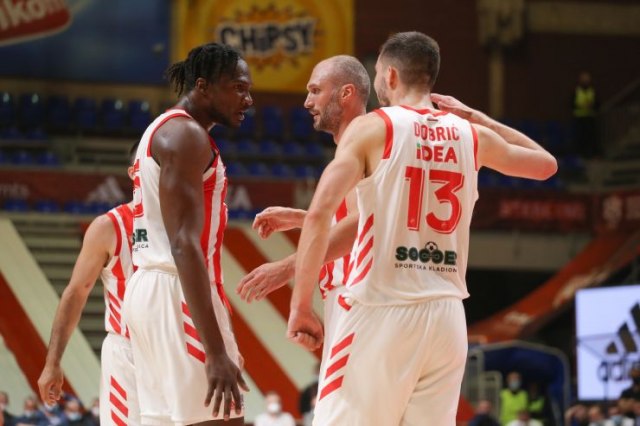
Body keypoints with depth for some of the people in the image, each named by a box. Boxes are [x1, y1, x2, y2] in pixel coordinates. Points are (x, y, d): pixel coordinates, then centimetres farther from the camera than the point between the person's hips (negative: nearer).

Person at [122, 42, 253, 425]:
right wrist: (216, 351, -26)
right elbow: (184, 246, -20)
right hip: (178, 295, -10)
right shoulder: (186, 135, -11)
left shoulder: (161, 132, 21)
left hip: (147, 290, 10)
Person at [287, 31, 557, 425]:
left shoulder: (372, 128, -2)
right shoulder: (473, 136, 11)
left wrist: (301, 305, -11)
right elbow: (546, 164, 30)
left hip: (382, 311, -5)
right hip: (446, 316, 5)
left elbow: (320, 212, -14)